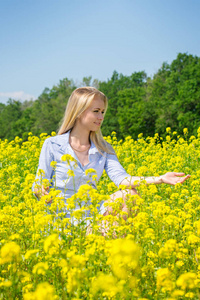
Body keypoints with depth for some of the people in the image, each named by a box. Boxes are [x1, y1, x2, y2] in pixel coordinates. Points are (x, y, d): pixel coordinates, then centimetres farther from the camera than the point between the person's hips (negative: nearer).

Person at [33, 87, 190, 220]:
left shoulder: (104, 149, 7)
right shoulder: (52, 145, -5)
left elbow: (120, 177, -10)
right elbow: (39, 188, -2)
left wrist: (161, 178, -22)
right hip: (62, 219, -5)